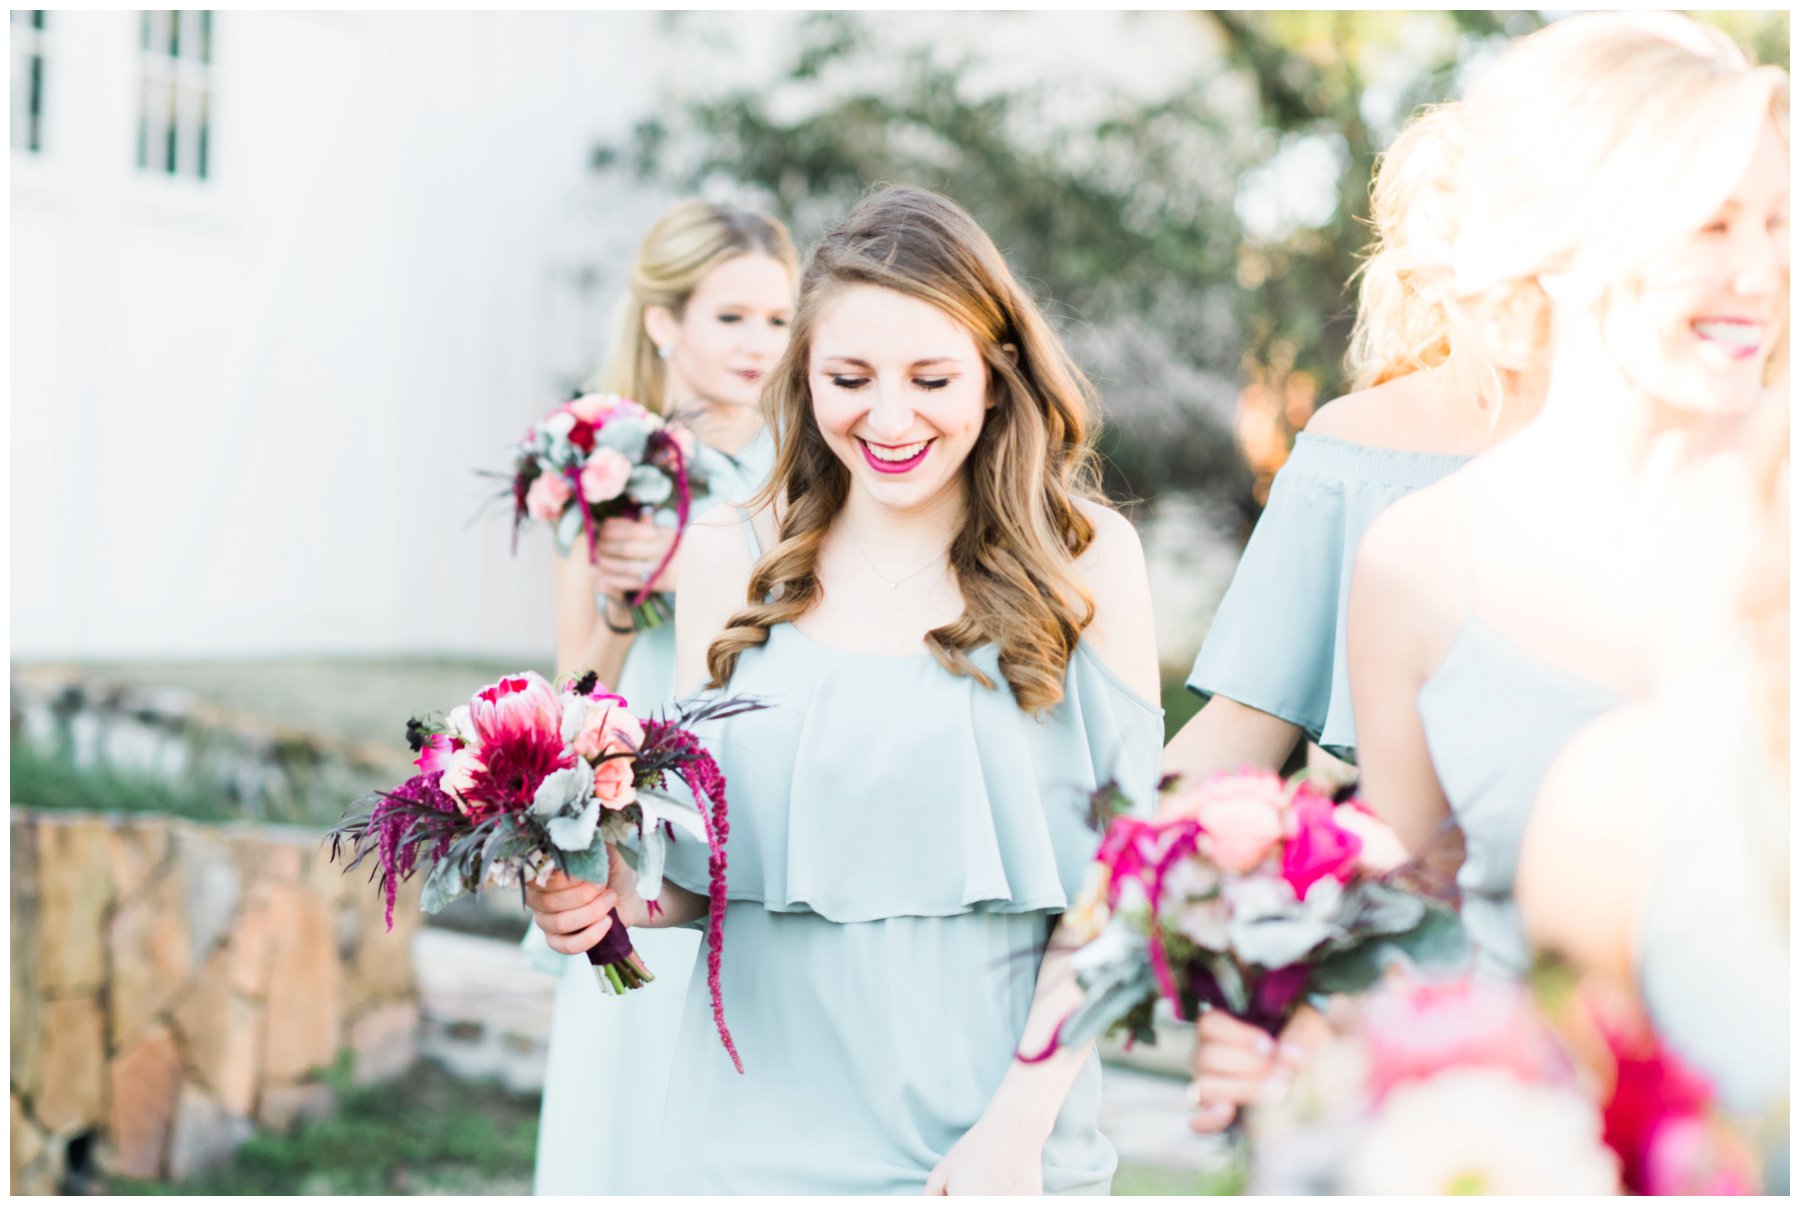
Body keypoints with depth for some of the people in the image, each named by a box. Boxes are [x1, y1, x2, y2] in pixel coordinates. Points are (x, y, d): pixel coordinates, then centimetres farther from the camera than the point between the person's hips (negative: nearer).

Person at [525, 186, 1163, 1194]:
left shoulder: (1084, 560, -4)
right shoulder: (735, 569, 2)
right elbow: (699, 875, 9)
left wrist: (1021, 1121, -12)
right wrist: (617, 893, -12)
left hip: (993, 1138, -2)